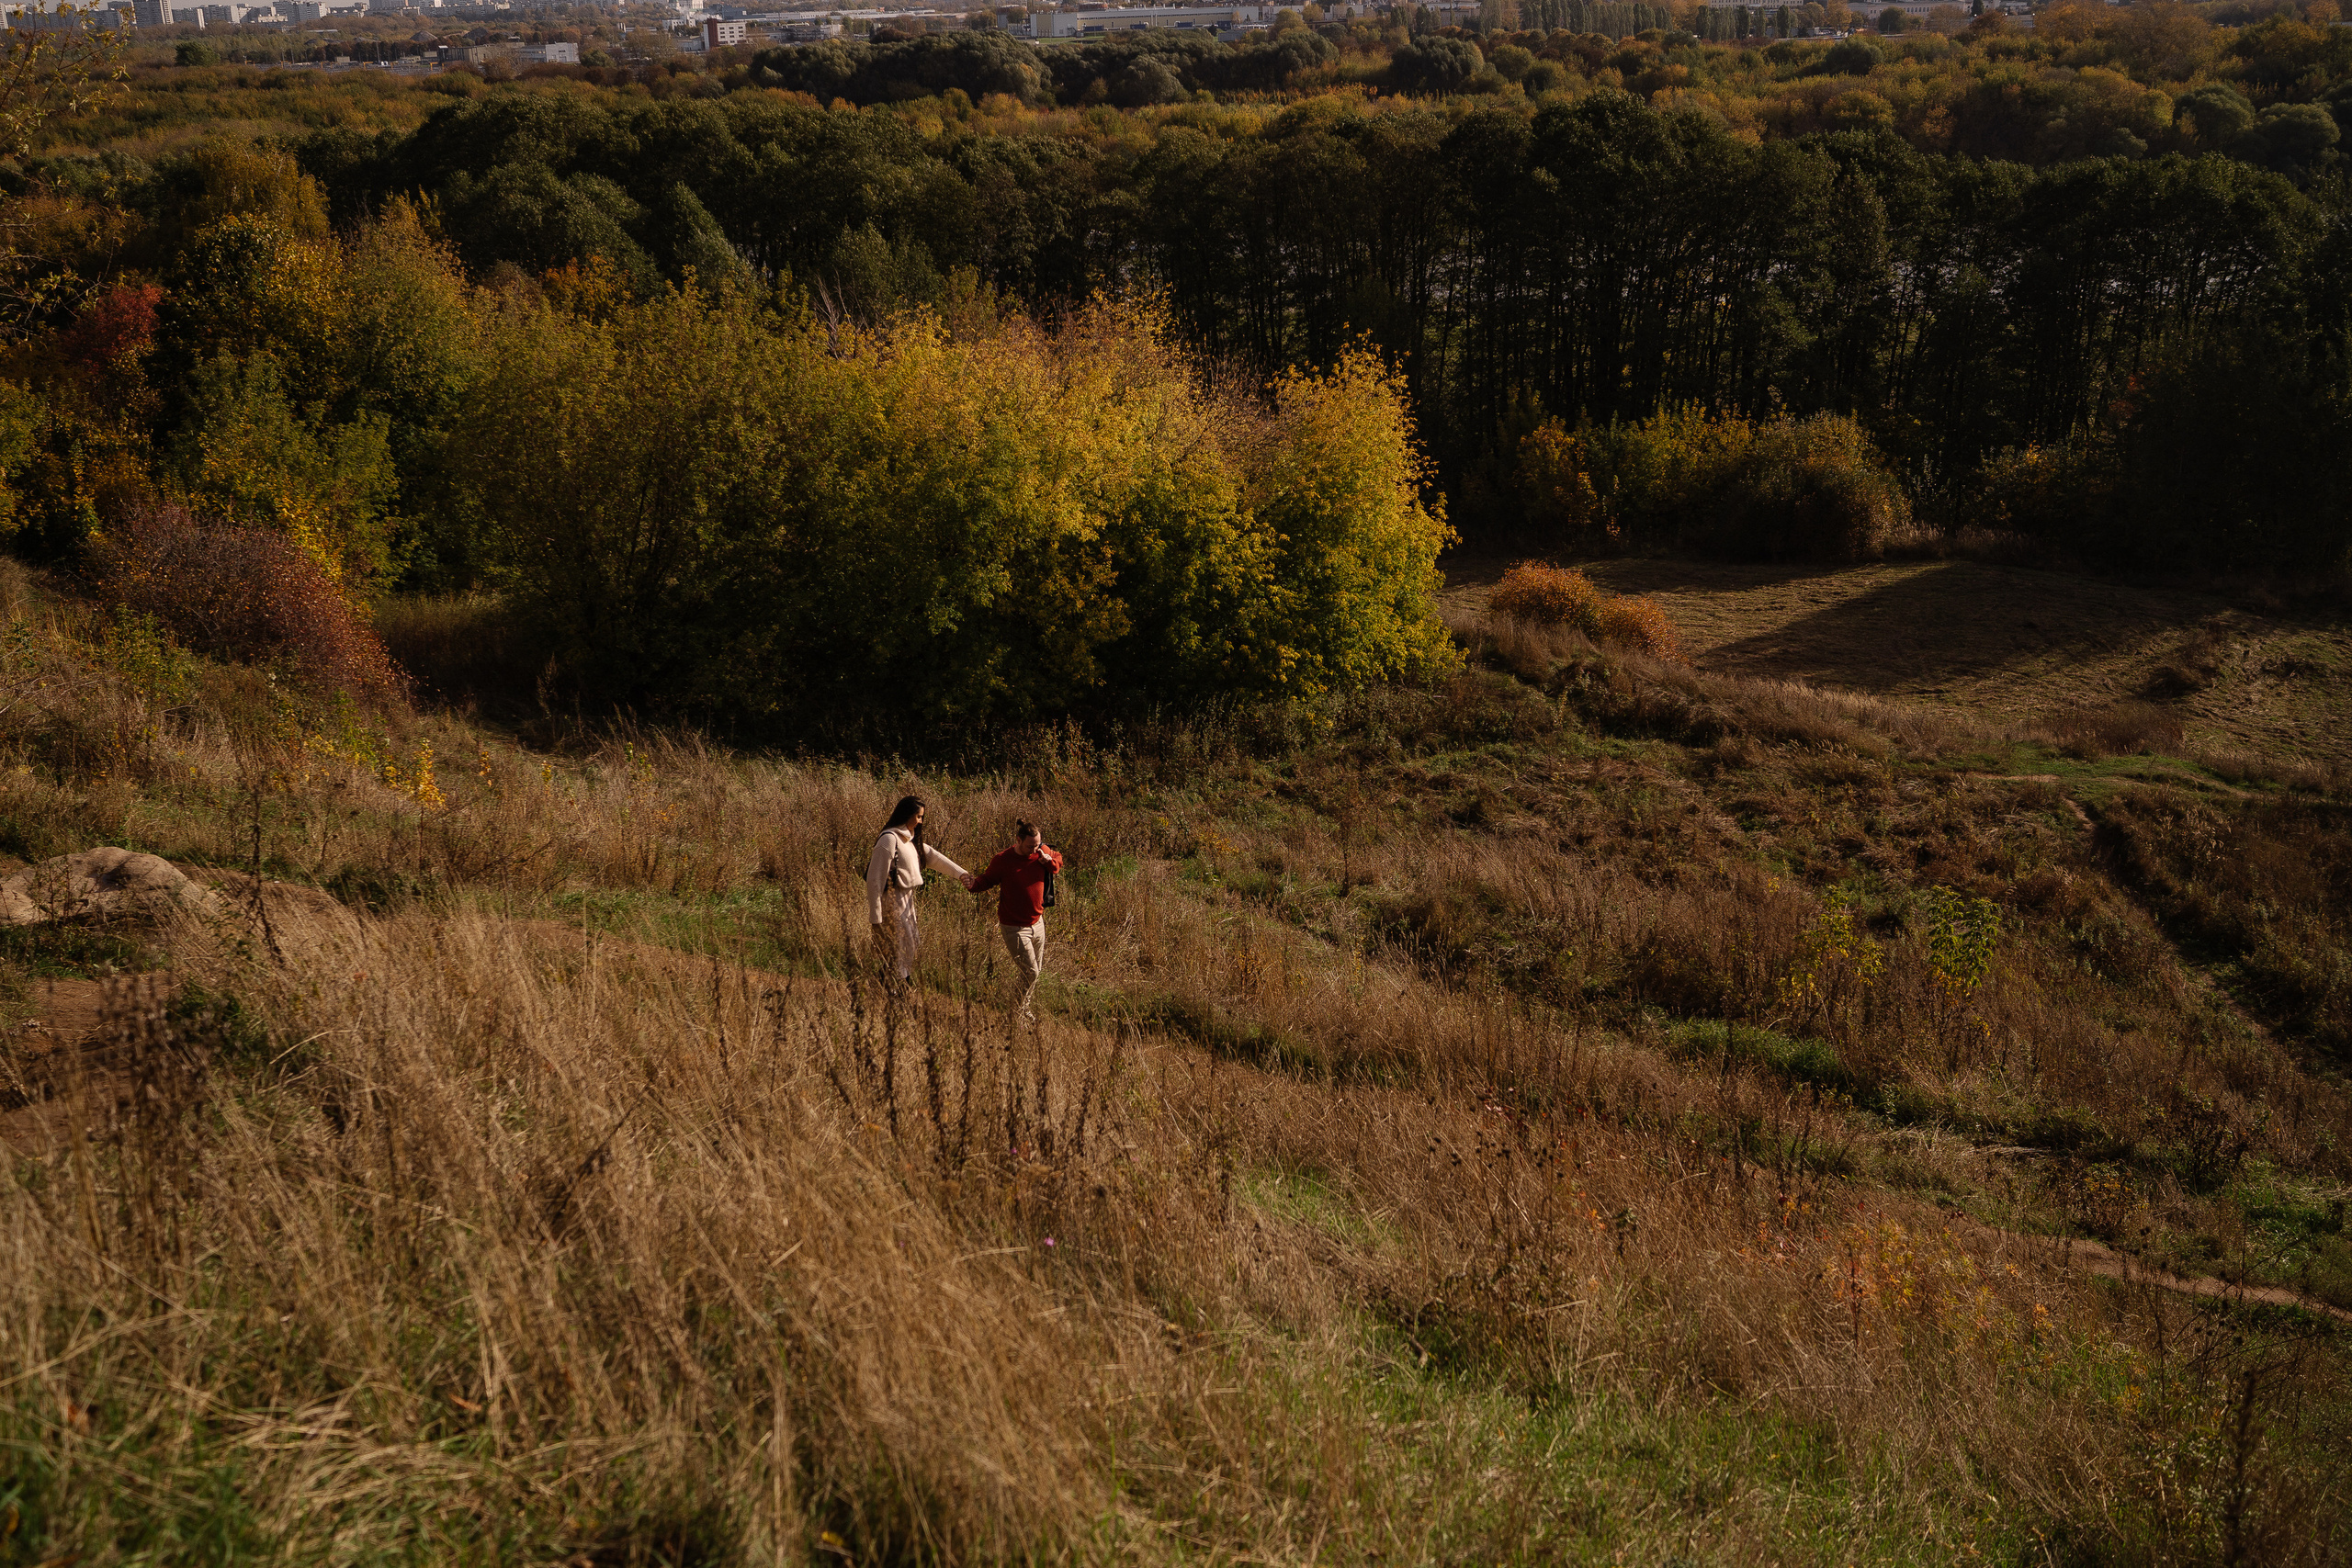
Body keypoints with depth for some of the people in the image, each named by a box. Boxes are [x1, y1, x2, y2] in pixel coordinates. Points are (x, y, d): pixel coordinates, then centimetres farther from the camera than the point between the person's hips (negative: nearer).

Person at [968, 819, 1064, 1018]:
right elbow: (988, 880, -4)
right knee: (1029, 971, -10)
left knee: (1037, 970, 17)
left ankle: (1025, 1006, 37)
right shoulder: (1003, 860, -16)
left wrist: (1049, 862, -8)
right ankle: (1016, 1012, 7)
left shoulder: (1042, 852, -4)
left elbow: (1058, 860, 16)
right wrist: (974, 885, -26)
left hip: (1037, 923, 6)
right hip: (1014, 927, -6)